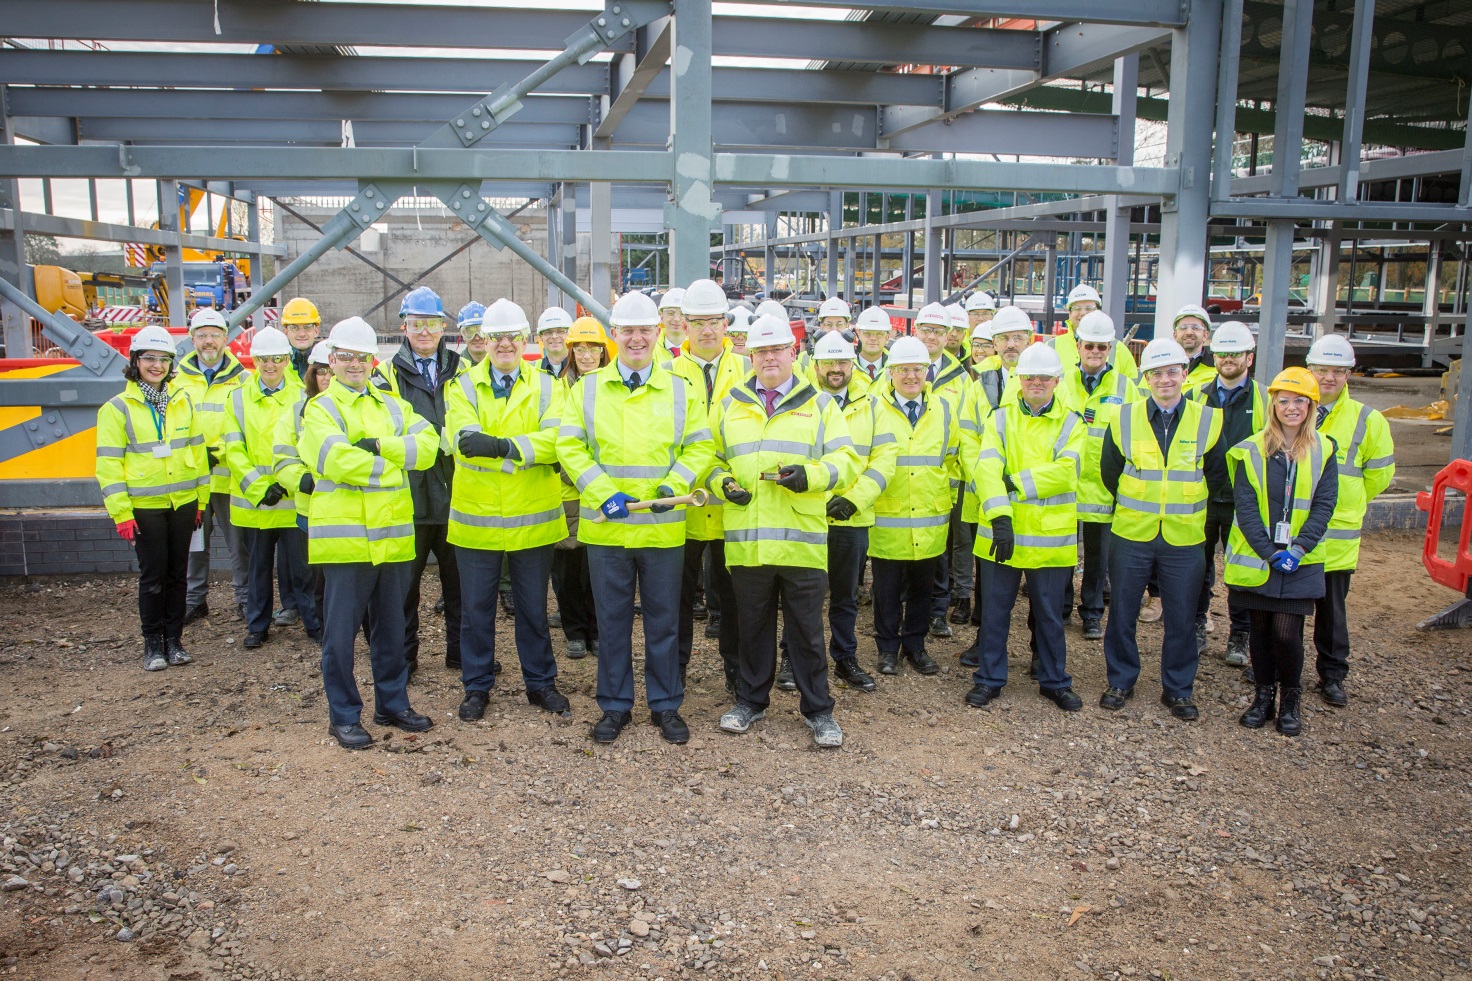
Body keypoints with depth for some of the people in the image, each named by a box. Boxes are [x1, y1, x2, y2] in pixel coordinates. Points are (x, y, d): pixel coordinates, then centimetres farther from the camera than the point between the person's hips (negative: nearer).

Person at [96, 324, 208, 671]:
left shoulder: (184, 401, 6)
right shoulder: (117, 408, -4)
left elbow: (198, 450, 11)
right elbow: (109, 464, -7)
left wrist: (202, 498, 9)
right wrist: (121, 512, -12)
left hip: (183, 502, 3)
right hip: (144, 507, -3)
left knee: (176, 574, 9)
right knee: (152, 577, 2)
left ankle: (174, 639, 20)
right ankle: (153, 643, 14)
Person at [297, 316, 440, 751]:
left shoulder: (393, 405, 14)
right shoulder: (320, 409, -1)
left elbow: (427, 445, -3)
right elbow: (337, 460, -19)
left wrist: (380, 445, -16)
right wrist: (390, 466, -9)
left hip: (393, 535, 5)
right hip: (344, 536, -5)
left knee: (391, 627, 15)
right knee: (341, 631, 2)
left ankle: (392, 703, 28)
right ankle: (343, 715, 14)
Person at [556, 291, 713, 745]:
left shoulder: (682, 390, 6)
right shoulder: (587, 388, 5)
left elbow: (699, 447, 4)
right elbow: (570, 447, 0)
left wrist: (674, 485, -12)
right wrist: (603, 492, -12)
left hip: (663, 528, 0)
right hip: (605, 527, 0)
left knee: (663, 620, 8)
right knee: (612, 620, 9)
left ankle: (666, 705, 22)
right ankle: (615, 705, 22)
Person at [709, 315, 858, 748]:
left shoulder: (819, 403, 7)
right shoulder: (731, 405, 13)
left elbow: (846, 459, 1)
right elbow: (709, 457, 16)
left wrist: (811, 475, -17)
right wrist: (722, 481, -6)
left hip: (802, 539, -2)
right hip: (747, 539, 2)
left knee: (807, 629, 5)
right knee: (753, 626, 13)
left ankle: (818, 709, 17)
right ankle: (751, 699, 29)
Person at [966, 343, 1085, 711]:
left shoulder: (1071, 423, 2)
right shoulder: (1001, 419, 3)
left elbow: (1065, 472, -14)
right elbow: (987, 467, -12)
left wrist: (1015, 481, -17)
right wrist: (999, 516, -25)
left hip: (1051, 537, 0)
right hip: (1003, 531, 0)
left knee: (1049, 614, 12)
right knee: (995, 610, 9)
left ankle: (1054, 680, 27)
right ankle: (989, 678, 23)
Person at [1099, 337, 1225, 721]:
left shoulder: (1207, 420, -2)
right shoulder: (1124, 419, -2)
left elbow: (1215, 474, 10)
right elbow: (1109, 472, 10)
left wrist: (1184, 500, 12)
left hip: (1185, 538, 0)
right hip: (1131, 535, 0)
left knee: (1182, 618, 8)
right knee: (1122, 613, 9)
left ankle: (1178, 690, 24)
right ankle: (1121, 681, 26)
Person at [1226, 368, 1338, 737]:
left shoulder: (1323, 451, 2)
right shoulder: (1251, 449, -1)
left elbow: (1324, 505, -2)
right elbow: (1245, 505, -5)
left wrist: (1299, 548, -14)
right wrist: (1267, 551, -14)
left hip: (1300, 561, 0)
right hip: (1255, 557, 1)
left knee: (1286, 632, -5)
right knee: (1260, 627, 9)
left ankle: (1290, 699, 17)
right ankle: (1264, 694, 26)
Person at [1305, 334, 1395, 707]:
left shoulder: (1367, 420, -1)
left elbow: (1380, 474, 9)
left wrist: (1343, 503, 11)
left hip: (1337, 533, -1)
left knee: (1332, 607, 8)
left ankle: (1332, 675, 21)